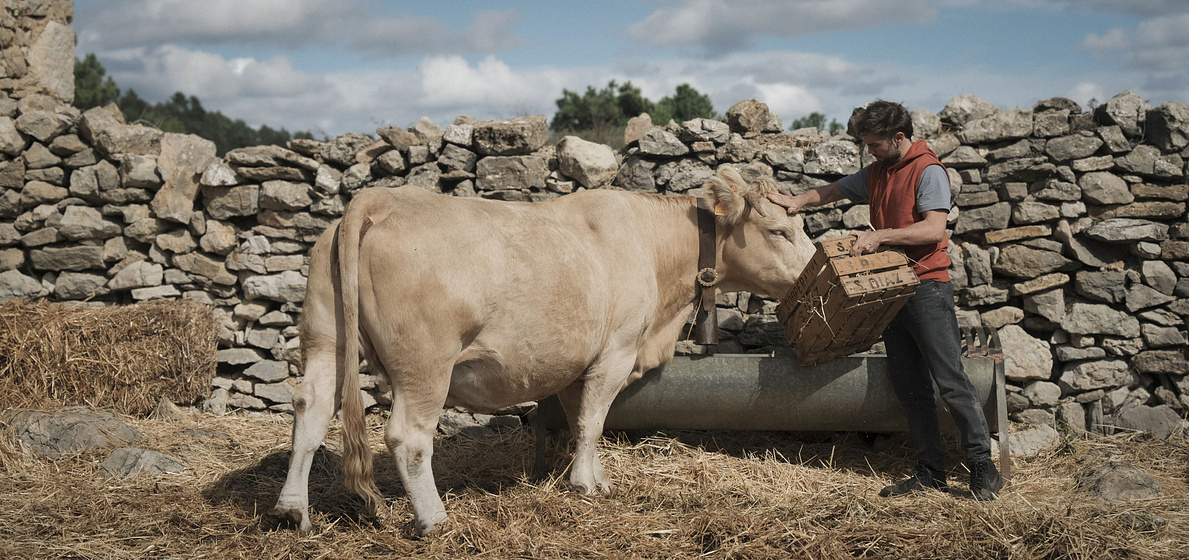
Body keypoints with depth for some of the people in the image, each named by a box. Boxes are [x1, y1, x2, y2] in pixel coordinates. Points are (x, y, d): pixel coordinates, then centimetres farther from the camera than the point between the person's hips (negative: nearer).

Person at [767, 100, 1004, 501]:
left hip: (927, 288, -8)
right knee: (909, 387, 7)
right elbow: (835, 190, 26)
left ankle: (984, 469, -3)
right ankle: (930, 473, 11)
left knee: (950, 381, -9)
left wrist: (881, 235, -20)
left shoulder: (928, 171, -9)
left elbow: (934, 229, -19)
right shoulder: (876, 172, 16)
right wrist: (798, 201, 10)